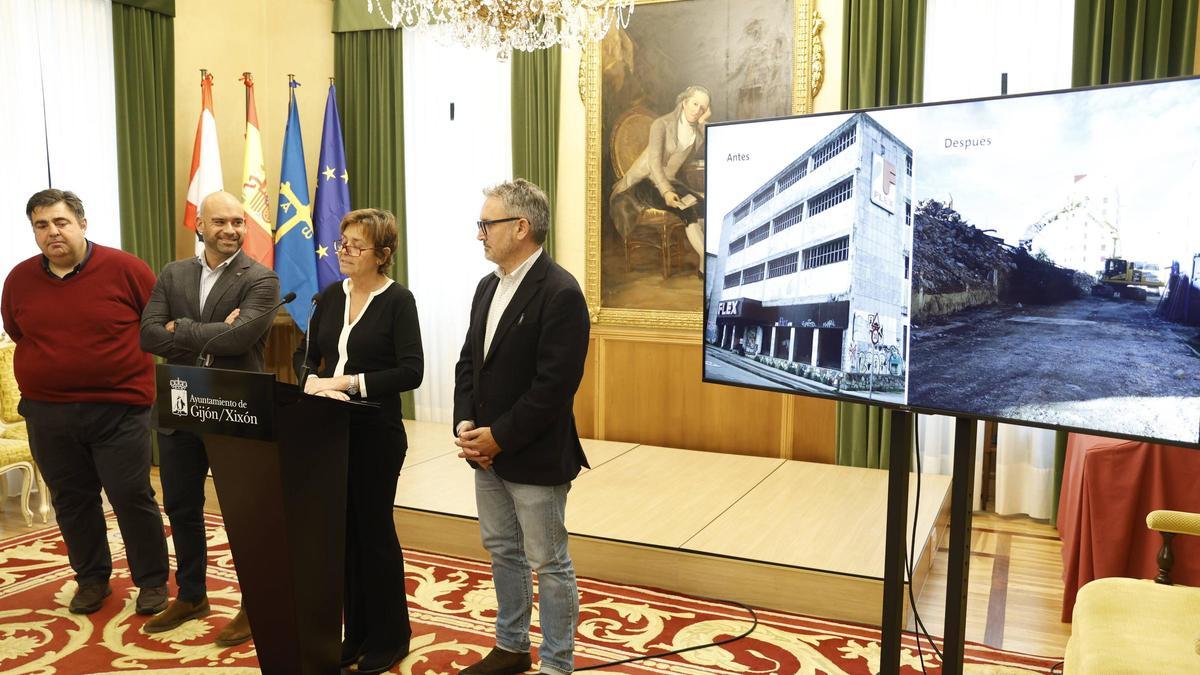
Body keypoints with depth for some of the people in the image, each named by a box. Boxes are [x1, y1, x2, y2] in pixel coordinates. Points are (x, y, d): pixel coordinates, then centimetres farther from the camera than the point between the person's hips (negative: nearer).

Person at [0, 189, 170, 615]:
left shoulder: (123, 268, -9)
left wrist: (129, 358, 0)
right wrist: (54, 362, 12)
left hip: (119, 408, -4)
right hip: (47, 413, 4)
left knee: (132, 497, 1)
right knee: (71, 500, 14)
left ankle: (152, 581, 16)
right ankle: (92, 579, 30)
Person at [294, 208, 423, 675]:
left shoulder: (397, 300, -9)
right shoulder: (331, 296, 8)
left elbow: (411, 372, -16)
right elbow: (305, 355, 10)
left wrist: (351, 382, -21)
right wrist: (313, 380, -11)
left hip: (377, 430, -5)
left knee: (374, 529, 4)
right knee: (344, 528, 12)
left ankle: (390, 636, 22)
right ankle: (357, 632, 28)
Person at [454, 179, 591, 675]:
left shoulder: (560, 293, -18)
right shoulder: (487, 287, 10)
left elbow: (553, 386, -22)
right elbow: (469, 362, 12)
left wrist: (499, 438, -17)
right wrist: (466, 424, -3)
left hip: (534, 456, -8)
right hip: (487, 450, 8)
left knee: (549, 563, 5)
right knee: (502, 551, 20)